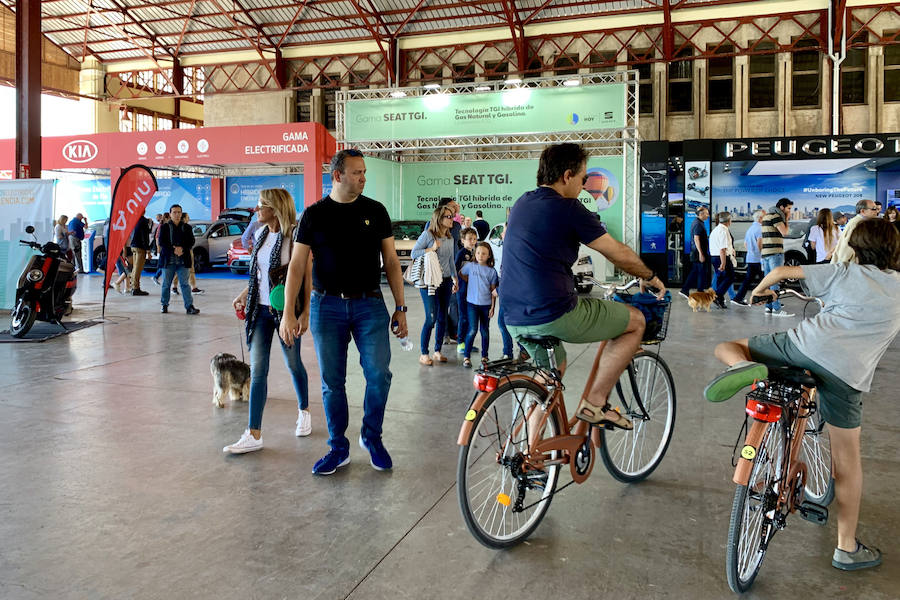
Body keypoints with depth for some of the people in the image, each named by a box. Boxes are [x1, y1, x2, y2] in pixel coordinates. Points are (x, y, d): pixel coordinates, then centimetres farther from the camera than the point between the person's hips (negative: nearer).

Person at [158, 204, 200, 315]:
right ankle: (164, 305, 22)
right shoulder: (164, 227, 5)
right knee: (166, 284, 9)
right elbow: (162, 242, -4)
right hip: (168, 260, 0)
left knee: (185, 284, -4)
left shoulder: (186, 227, 9)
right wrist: (174, 249, -16)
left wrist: (182, 248, -14)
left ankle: (189, 306, -8)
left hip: (183, 261, 0)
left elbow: (191, 242, 2)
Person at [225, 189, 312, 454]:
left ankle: (304, 412, 36)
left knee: (293, 364, 11)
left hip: (286, 310, -6)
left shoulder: (295, 237, -12)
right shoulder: (260, 235, 9)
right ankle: (254, 435, 3)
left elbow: (307, 277, -11)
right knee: (257, 370, 1)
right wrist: (245, 293, 10)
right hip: (260, 310, 6)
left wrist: (305, 313, -15)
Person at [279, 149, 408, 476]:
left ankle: (372, 436, 16)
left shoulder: (375, 211, 5)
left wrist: (400, 308, 3)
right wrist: (288, 313, -7)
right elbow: (297, 265, 1)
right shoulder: (315, 214, 3)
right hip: (327, 306, 0)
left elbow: (391, 261, 7)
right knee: (331, 382, 6)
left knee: (379, 373, -9)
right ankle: (338, 448, 22)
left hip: (369, 304, 0)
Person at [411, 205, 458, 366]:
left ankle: (437, 351, 19)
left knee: (442, 318, 8)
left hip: (446, 281, 6)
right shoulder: (428, 234, -6)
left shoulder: (450, 238, 13)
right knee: (431, 318, -8)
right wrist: (431, 249, -18)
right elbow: (413, 253, -9)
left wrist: (455, 278, 17)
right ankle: (424, 354, 2)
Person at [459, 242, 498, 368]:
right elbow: (461, 274, 18)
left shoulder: (492, 271, 1)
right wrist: (471, 282, 10)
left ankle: (484, 356, 21)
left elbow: (493, 290, 3)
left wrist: (492, 307, -1)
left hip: (486, 304, 2)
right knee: (473, 330, -9)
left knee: (485, 331, 9)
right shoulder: (470, 266, -1)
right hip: (472, 303, -1)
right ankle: (466, 357, -1)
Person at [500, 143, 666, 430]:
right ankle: (594, 402, 5)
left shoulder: (522, 203, 14)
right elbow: (620, 254, -1)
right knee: (636, 321, 9)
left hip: (514, 318, 9)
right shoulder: (568, 209, -9)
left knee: (554, 368, 32)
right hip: (554, 315, -8)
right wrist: (651, 277, 17)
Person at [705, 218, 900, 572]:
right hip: (848, 373, 1)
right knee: (846, 459, 13)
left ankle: (745, 367, -20)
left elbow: (782, 271, 13)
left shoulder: (844, 273, 18)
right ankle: (846, 548, 22)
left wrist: (760, 290, 33)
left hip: (806, 344, -1)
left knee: (726, 348, 17)